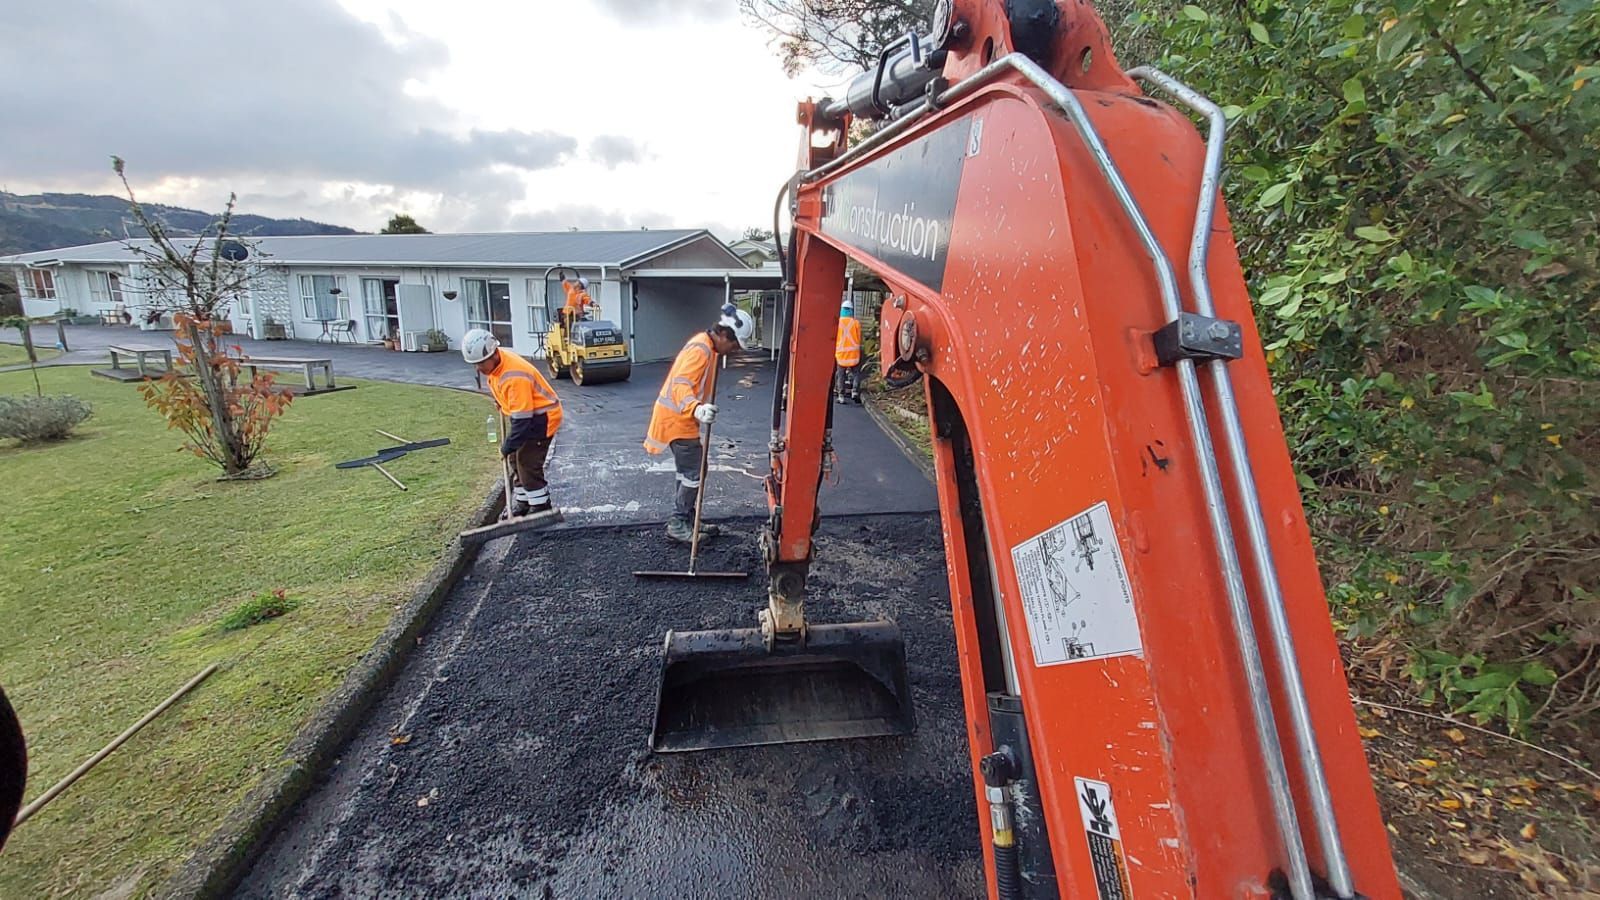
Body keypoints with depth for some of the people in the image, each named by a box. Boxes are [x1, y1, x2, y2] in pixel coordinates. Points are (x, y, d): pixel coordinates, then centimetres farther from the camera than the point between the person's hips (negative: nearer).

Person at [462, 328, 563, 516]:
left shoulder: (514, 377, -34)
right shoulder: (495, 361, -6)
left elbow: (522, 419, -30)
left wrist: (508, 445, -22)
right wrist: (501, 403, 23)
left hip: (542, 416, -10)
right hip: (524, 413, 10)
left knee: (528, 463, -9)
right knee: (515, 459, 15)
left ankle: (540, 508, 3)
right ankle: (523, 501, 28)